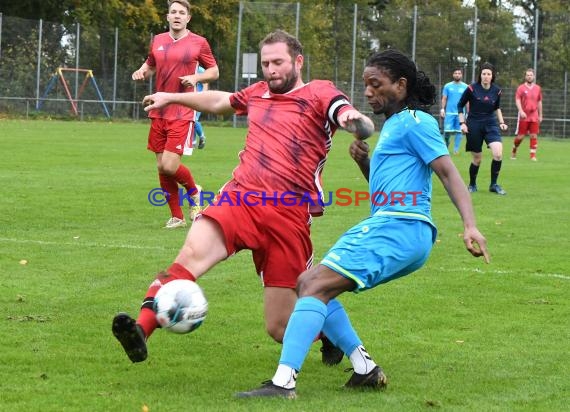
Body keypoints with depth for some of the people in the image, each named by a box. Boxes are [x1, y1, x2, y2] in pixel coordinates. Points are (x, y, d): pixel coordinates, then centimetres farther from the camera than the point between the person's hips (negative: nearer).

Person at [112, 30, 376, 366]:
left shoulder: (319, 93, 4)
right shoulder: (258, 93, 21)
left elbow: (356, 122, -15)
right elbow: (219, 101, 42)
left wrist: (355, 120, -38)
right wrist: (172, 97, 50)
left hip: (288, 215, -4)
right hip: (240, 198, 4)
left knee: (281, 328, -2)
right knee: (193, 252, -28)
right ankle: (142, 329, -40)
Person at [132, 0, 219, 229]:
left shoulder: (199, 43, -2)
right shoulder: (158, 41, 10)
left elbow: (214, 71, 5)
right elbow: (150, 65, 25)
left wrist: (196, 77, -13)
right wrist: (141, 72, 2)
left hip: (182, 114, -5)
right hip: (158, 113, 5)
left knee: (170, 166, -14)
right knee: (161, 167, 5)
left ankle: (194, 191, 17)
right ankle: (176, 216, 18)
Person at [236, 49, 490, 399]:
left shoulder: (414, 122, -4)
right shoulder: (392, 126, 25)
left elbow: (449, 173, -13)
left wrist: (470, 225, -26)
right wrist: (364, 161, 12)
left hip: (398, 227, -10)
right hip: (388, 228, 10)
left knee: (316, 287, -20)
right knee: (308, 284, 14)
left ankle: (284, 382, -29)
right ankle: (366, 370, 10)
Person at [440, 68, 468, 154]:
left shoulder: (465, 87, 7)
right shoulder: (448, 86, 6)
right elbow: (444, 99, 8)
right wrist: (442, 109, -4)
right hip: (449, 113, -1)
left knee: (459, 131, -1)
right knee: (447, 130, -7)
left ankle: (456, 149, 6)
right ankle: (445, 146, 18)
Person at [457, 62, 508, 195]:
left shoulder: (496, 90, 0)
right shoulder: (472, 89, -10)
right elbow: (460, 105, 2)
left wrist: (502, 122, 8)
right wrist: (462, 123, -5)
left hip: (490, 124, 2)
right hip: (474, 125, -2)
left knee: (498, 154, -17)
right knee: (477, 158, 3)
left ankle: (494, 184, -1)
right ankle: (472, 185, 28)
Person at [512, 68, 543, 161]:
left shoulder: (537, 88, 10)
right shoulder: (521, 88, -1)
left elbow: (539, 102, 17)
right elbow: (517, 100, -9)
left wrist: (540, 115, 16)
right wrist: (521, 111, -24)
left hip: (534, 117, 3)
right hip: (524, 116, -3)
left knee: (534, 136, -4)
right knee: (520, 136, 0)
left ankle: (533, 155, -3)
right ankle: (514, 151, 23)